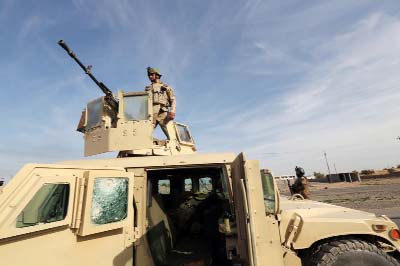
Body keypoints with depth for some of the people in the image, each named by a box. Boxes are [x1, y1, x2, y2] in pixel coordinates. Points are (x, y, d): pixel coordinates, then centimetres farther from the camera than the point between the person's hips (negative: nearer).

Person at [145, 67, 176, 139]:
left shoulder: (165, 87, 20)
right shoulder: (148, 88, 28)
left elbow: (173, 100, 9)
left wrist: (172, 111, -9)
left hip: (162, 112, -2)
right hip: (150, 113, 2)